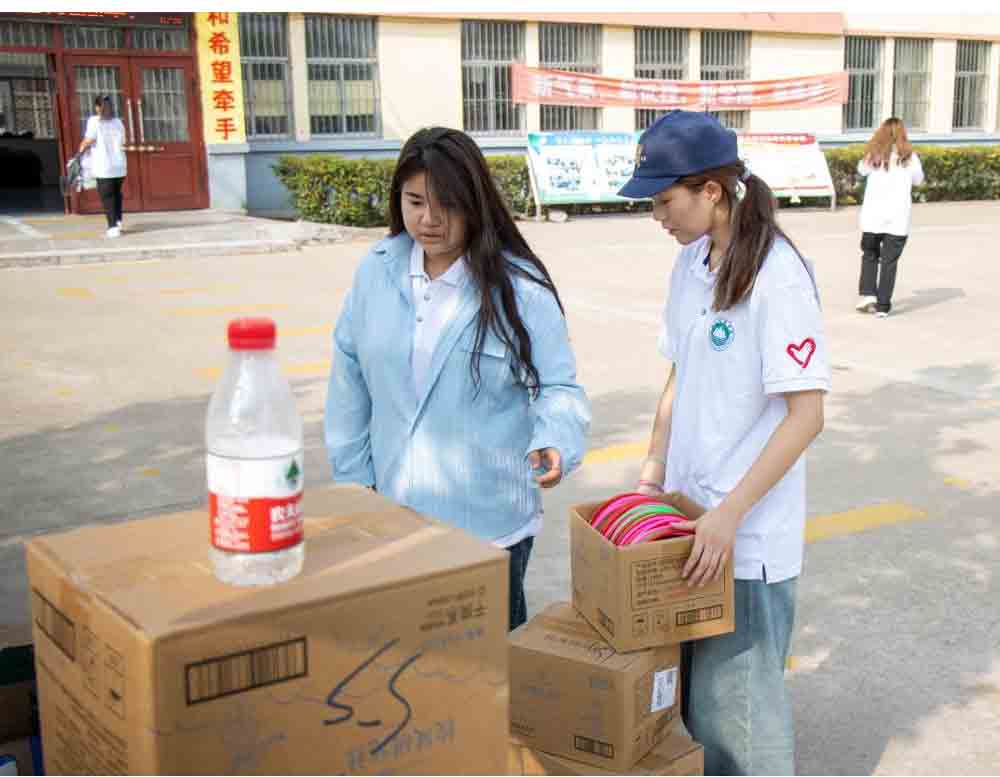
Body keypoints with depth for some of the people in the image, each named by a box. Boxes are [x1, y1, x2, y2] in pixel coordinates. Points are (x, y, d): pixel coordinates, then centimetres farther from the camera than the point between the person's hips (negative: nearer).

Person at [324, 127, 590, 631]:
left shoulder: (518, 287, -12)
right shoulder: (377, 272, -1)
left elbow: (557, 385, -9)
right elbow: (350, 382, 6)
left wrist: (555, 442, -29)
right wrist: (353, 477, 7)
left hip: (490, 520, -3)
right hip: (395, 514, 3)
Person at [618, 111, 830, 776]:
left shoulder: (777, 276, -18)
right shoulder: (691, 263, 6)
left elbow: (807, 414, -19)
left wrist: (730, 514, -21)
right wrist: (653, 472, 9)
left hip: (749, 538, -7)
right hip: (691, 519, 7)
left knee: (737, 706, 3)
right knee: (687, 686, 18)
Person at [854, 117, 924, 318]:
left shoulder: (874, 155, -1)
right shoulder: (909, 156, -1)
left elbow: (862, 170, 16)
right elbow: (918, 180, 13)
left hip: (873, 215, 0)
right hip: (898, 218, 0)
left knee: (870, 255, 18)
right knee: (889, 260, 5)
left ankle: (867, 293, 2)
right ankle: (883, 305, 4)